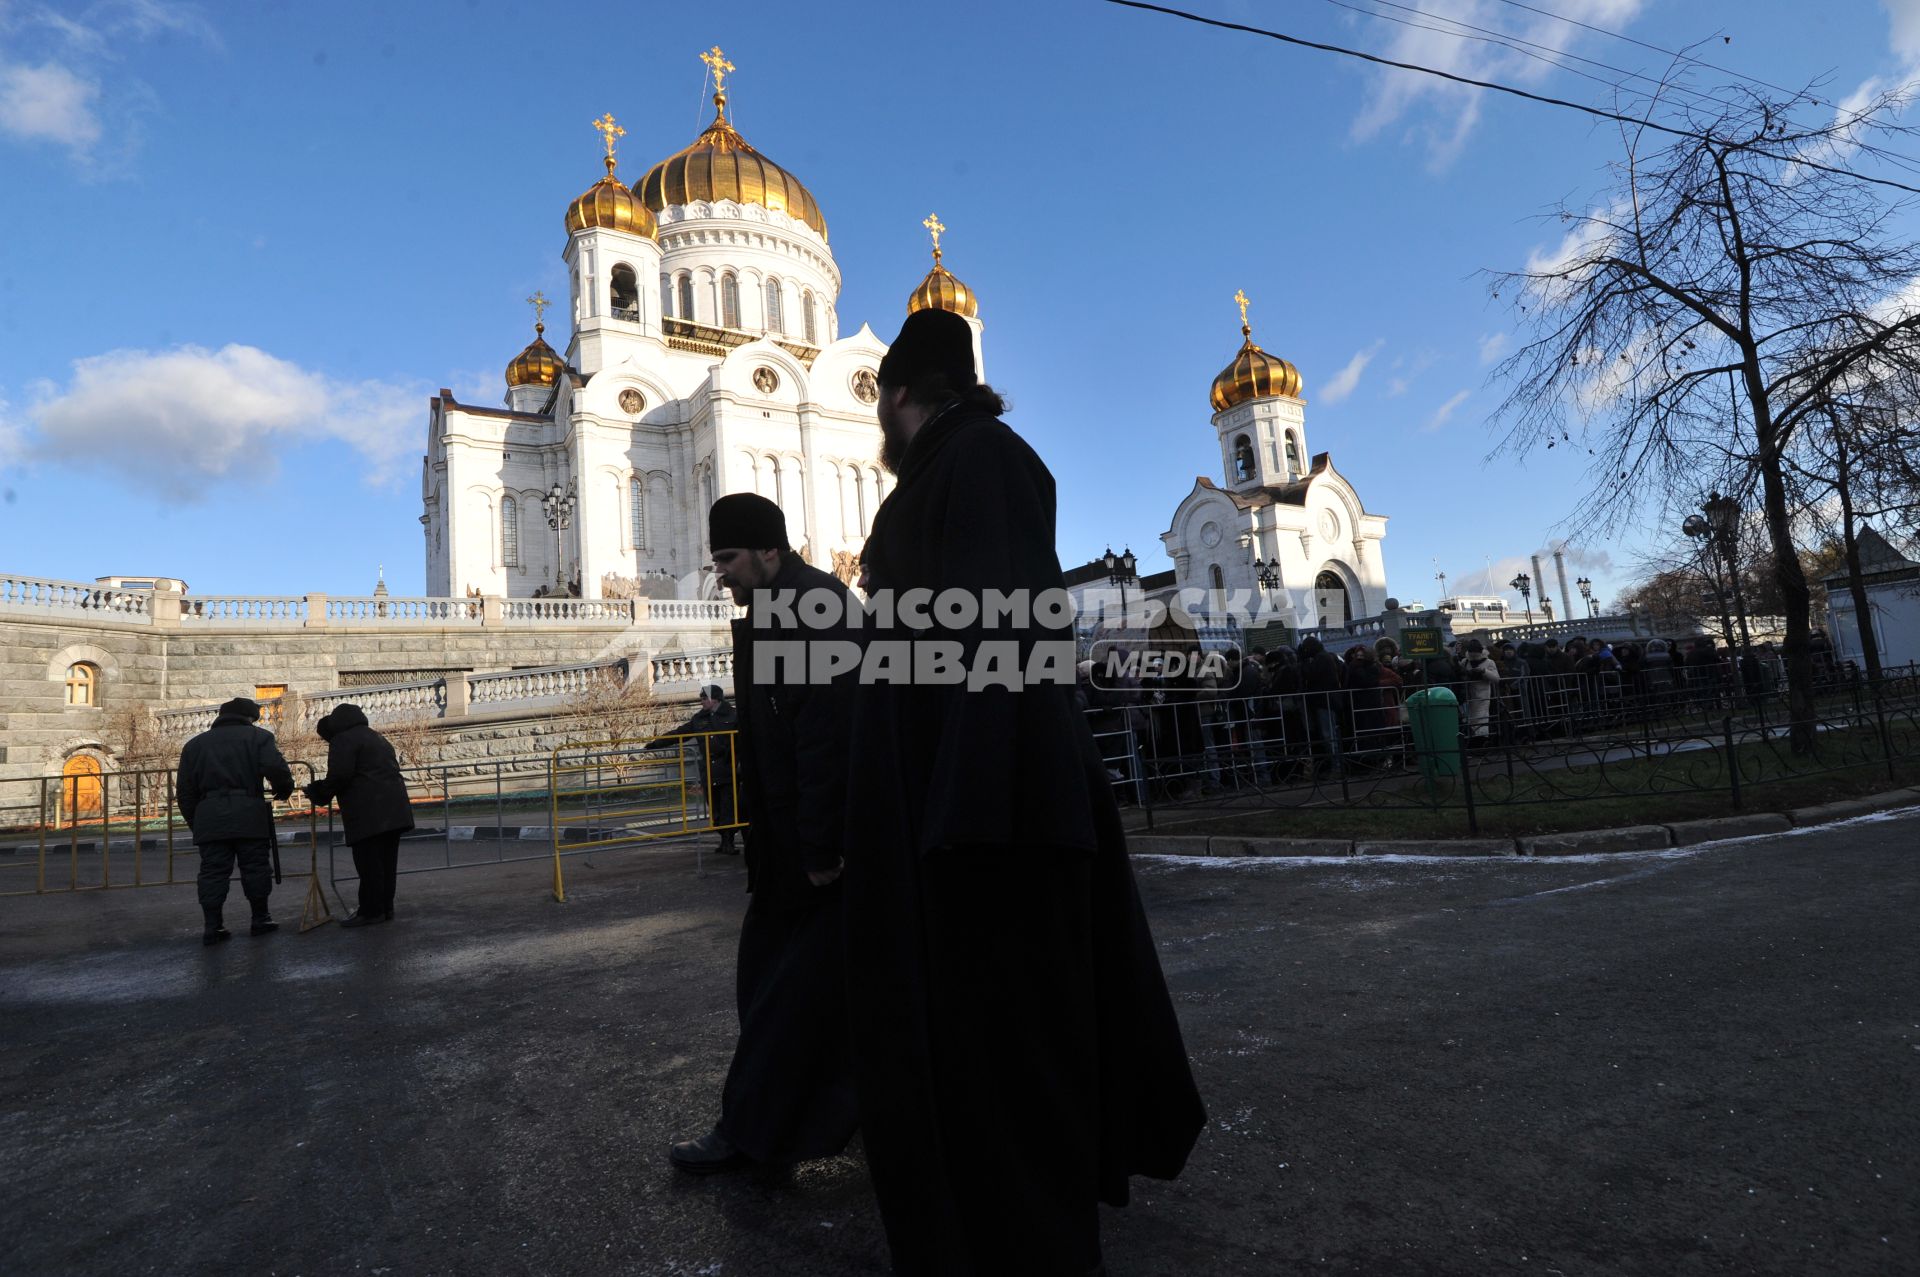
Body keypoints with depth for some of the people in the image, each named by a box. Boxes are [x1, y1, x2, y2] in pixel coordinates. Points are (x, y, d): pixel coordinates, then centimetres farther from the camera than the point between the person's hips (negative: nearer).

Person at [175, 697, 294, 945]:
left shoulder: (195, 744, 18)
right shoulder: (258, 736, 5)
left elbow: (185, 791, 16)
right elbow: (275, 768, -12)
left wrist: (194, 821, 23)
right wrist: (283, 790, 7)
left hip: (209, 818, 3)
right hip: (249, 815, -3)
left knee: (212, 872, 6)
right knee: (255, 867, 6)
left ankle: (213, 927, 6)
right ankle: (260, 919, 13)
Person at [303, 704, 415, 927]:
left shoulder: (343, 740, -3)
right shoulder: (377, 737, 25)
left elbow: (339, 776, -14)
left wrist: (318, 793, 3)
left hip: (368, 814, -9)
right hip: (394, 809, 9)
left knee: (368, 863, -4)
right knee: (386, 861, 11)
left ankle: (370, 911, -1)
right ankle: (385, 908, 15)